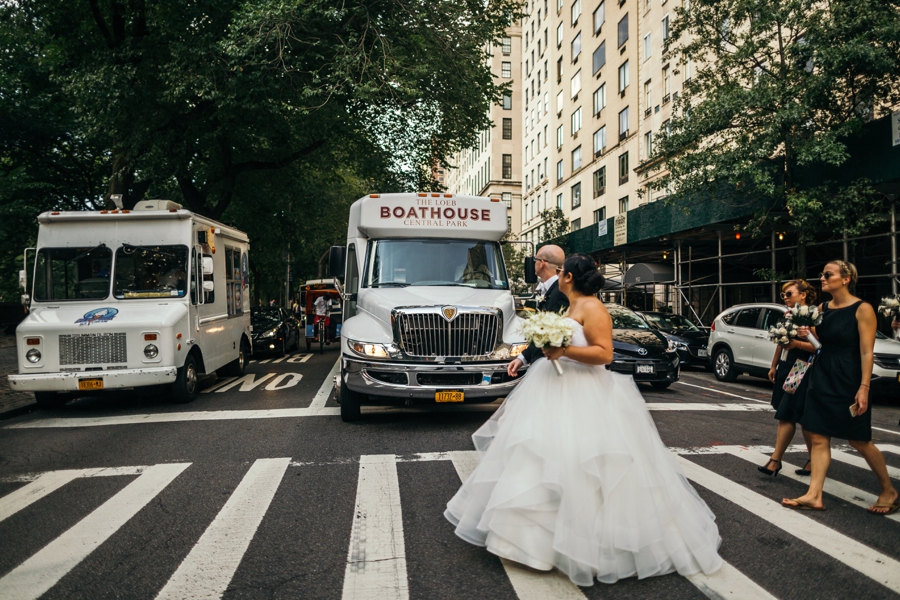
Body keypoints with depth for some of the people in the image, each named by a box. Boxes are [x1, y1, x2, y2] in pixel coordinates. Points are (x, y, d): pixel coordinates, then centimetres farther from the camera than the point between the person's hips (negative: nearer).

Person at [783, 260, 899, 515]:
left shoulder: (862, 309, -10)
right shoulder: (822, 309, 8)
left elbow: (867, 352, -14)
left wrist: (864, 388, -20)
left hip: (848, 381, -6)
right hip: (822, 378, 6)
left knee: (859, 441, 5)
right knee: (819, 438, 3)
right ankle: (814, 496, 5)